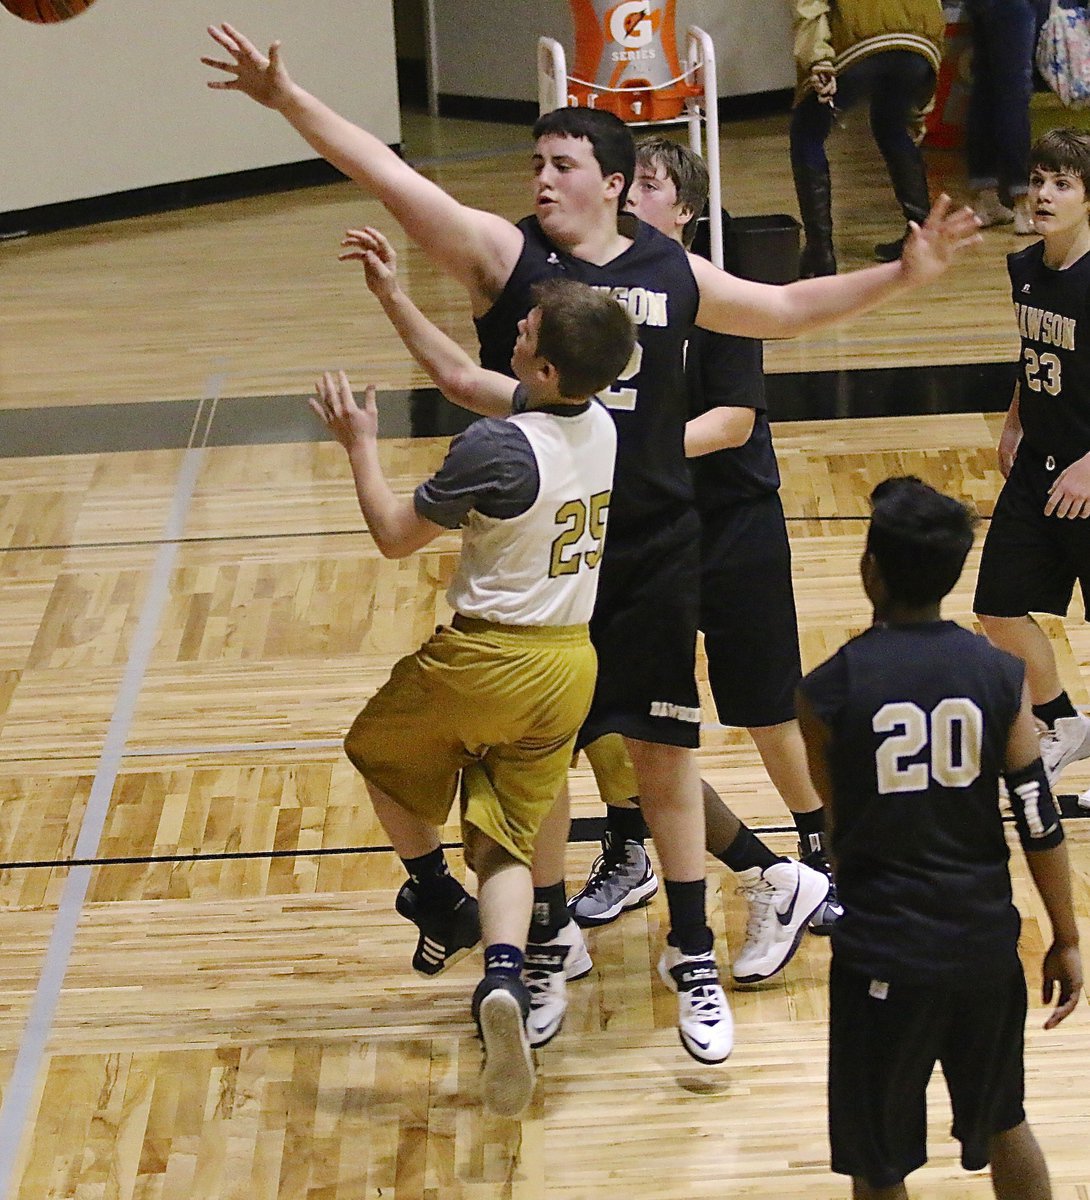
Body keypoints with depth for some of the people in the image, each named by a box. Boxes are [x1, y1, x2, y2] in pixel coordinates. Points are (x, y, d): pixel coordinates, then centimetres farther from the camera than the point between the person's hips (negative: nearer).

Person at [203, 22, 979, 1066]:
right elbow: (393, 179, -17)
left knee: (665, 751, 7)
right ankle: (548, 941, 29)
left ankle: (693, 958, 20)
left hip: (649, 554, 1)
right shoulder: (502, 253, -6)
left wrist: (900, 275, 11)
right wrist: (287, 99, -26)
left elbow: (783, 308, 18)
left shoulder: (672, 274, 2)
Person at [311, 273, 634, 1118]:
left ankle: (439, 900, 33)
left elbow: (396, 535, -10)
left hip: (486, 661, -6)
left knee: (381, 752, 25)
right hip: (570, 665, 6)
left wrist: (360, 445, 3)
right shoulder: (599, 423, 0)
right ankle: (504, 980, -14)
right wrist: (394, 298, 22)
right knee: (508, 842, 10)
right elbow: (465, 375, 17)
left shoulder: (498, 451, -24)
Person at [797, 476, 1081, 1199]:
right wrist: (1066, 940, 6)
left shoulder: (830, 689, -10)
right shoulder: (1002, 675, -5)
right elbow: (1040, 818, -4)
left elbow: (836, 817, 3)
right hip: (985, 941, 3)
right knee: (1004, 1125, 25)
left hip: (883, 953, -3)